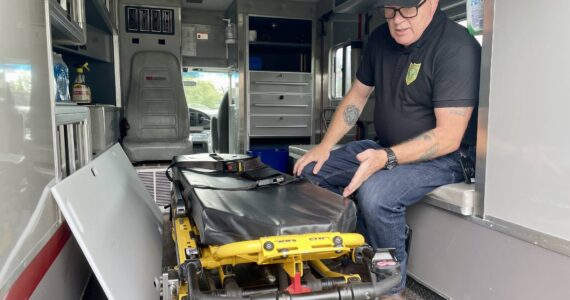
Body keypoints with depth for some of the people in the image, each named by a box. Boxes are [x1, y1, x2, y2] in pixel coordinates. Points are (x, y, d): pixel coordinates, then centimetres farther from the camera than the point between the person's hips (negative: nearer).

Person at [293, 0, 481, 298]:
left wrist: (386, 159, -35)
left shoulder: (457, 47, -20)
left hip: (439, 157, -7)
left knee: (374, 192, -34)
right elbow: (357, 96, 10)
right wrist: (324, 147, 1)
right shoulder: (380, 39, 2)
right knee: (310, 173, 0)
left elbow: (449, 136, -25)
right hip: (383, 148, 7)